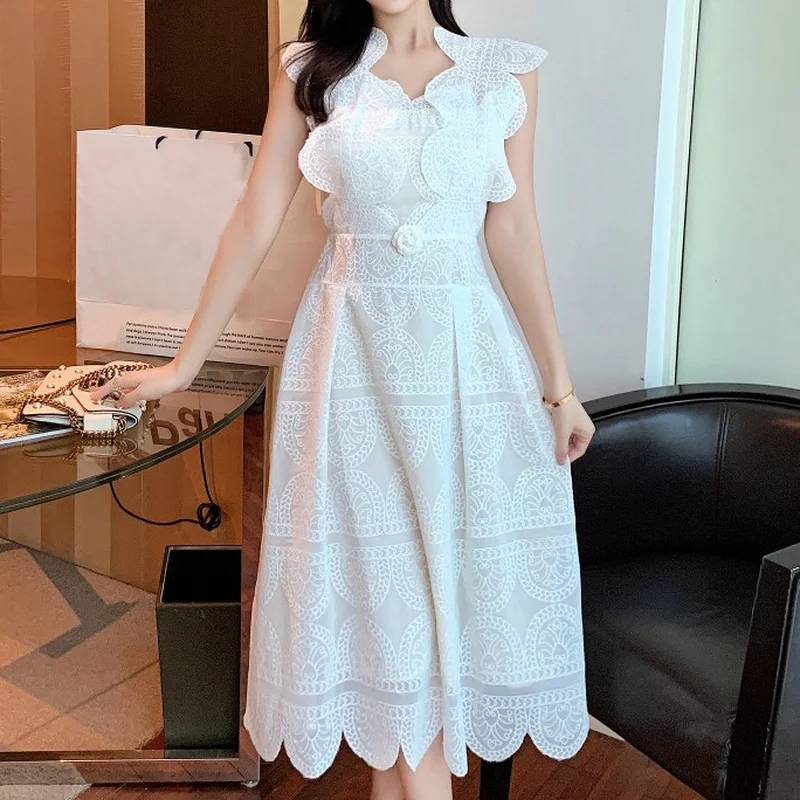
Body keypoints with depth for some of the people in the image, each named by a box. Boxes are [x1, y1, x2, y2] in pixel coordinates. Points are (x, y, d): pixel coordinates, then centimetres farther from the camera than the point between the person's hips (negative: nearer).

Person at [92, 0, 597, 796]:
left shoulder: (506, 72, 1)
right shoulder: (312, 70, 2)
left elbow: (513, 233, 1)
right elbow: (254, 223, 1)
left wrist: (557, 384, -1)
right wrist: (184, 363, 1)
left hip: (465, 346, 1)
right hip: (352, 344, 0)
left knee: (459, 562, 6)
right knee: (370, 562, 6)